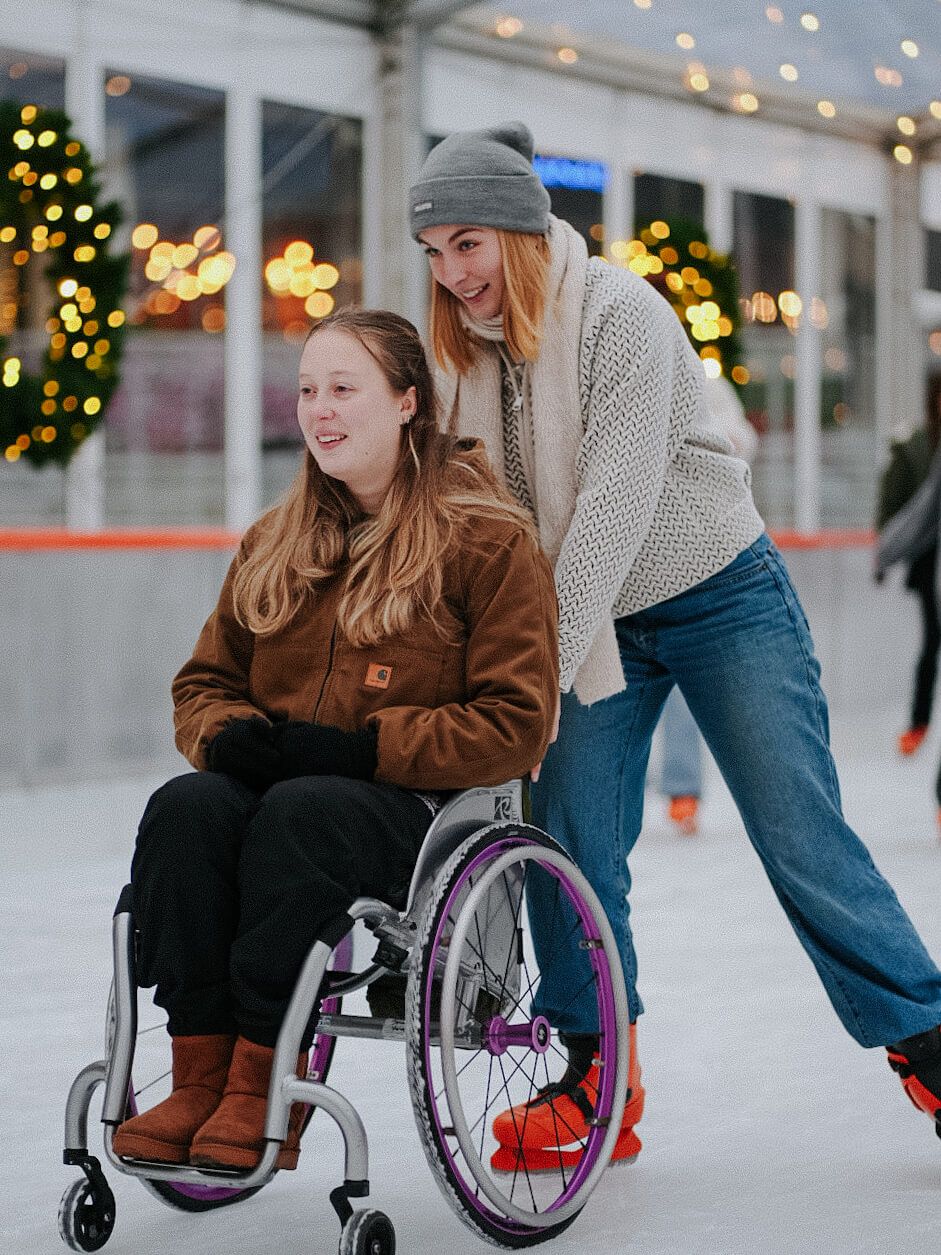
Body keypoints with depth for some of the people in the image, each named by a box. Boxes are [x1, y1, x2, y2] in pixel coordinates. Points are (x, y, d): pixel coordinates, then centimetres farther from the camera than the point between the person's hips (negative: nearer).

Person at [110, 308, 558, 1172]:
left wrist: (362, 749, -18)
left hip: (423, 811, -5)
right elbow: (205, 680, 23)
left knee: (299, 813, -36)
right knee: (185, 805, -28)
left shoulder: (489, 540, 0)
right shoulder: (273, 545, 17)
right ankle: (200, 1075, -29)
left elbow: (517, 722, -7)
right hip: (273, 784, 5)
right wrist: (228, 733, -4)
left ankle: (265, 1083, -31)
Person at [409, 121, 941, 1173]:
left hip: (720, 600, -5)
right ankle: (595, 1077, 8)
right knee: (571, 841, -5)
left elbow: (615, 507, -29)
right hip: (592, 622, 5)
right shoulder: (463, 352, -2)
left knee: (801, 839, -5)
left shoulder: (620, 315, -22)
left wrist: (544, 668, -33)